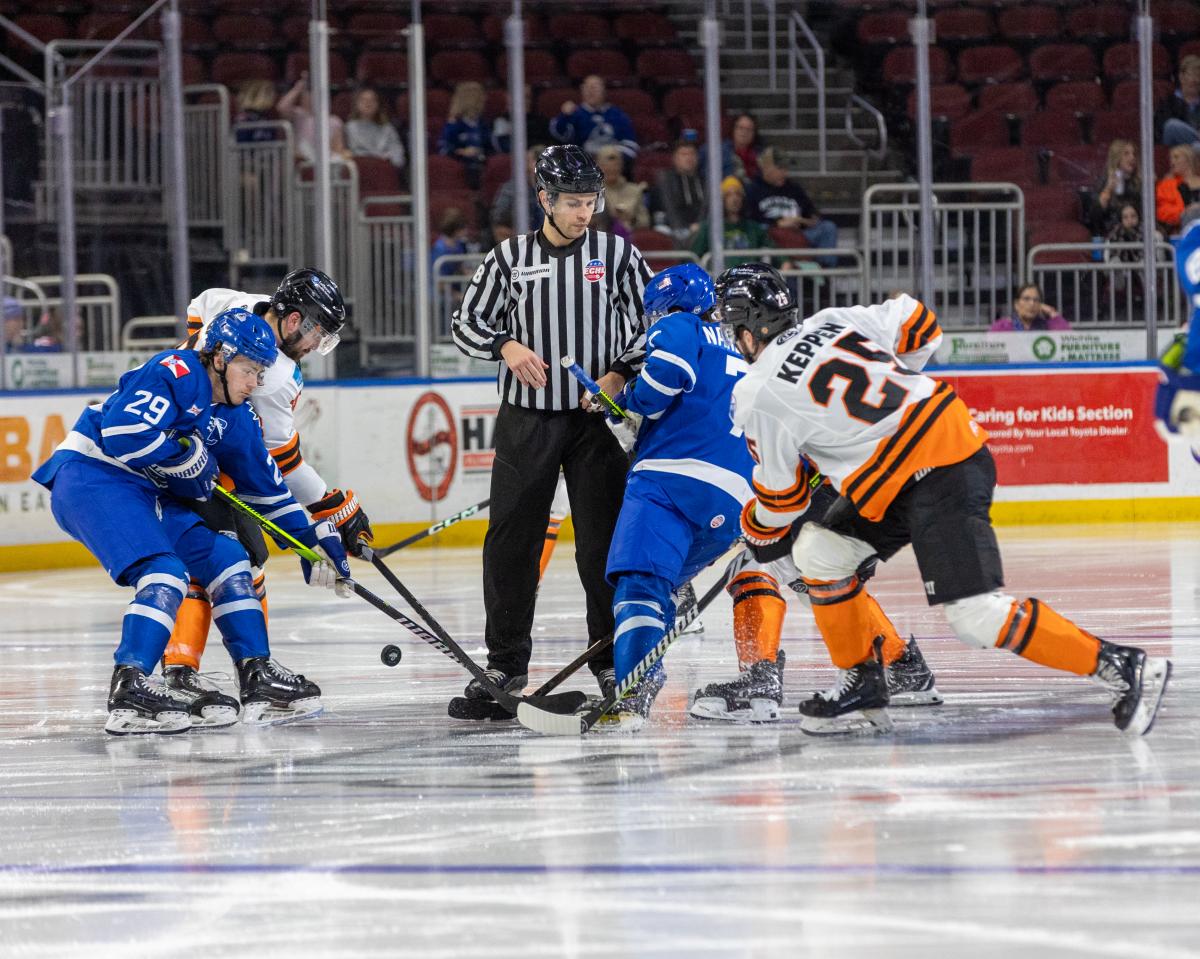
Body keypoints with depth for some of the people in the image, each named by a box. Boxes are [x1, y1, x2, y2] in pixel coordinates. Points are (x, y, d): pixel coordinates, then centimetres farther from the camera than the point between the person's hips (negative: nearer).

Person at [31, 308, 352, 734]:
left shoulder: (233, 418, 12)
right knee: (164, 574, -26)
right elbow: (122, 431, -27)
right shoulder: (175, 373, -15)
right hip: (90, 477, -10)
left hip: (144, 493, 10)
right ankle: (129, 690, -33)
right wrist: (186, 456, -14)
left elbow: (264, 482, 22)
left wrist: (312, 536, 19)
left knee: (226, 558, 8)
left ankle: (258, 680, 12)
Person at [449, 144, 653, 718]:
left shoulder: (617, 254, 3)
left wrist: (619, 375, -8)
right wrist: (505, 346, -13)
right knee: (511, 537, -1)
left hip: (598, 414, 0)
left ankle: (613, 658, 9)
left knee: (604, 539, -1)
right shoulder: (508, 258, 3)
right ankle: (505, 661, 9)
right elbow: (466, 324, 7)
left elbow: (652, 321, 7)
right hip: (527, 418, 0)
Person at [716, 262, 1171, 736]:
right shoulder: (832, 320, 7)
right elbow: (917, 322, 17)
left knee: (974, 615, -14)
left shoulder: (758, 397, -9)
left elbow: (781, 496, 1)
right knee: (817, 551, 13)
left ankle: (1120, 668, -14)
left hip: (941, 476, -10)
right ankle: (862, 685, 19)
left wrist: (759, 533, 23)